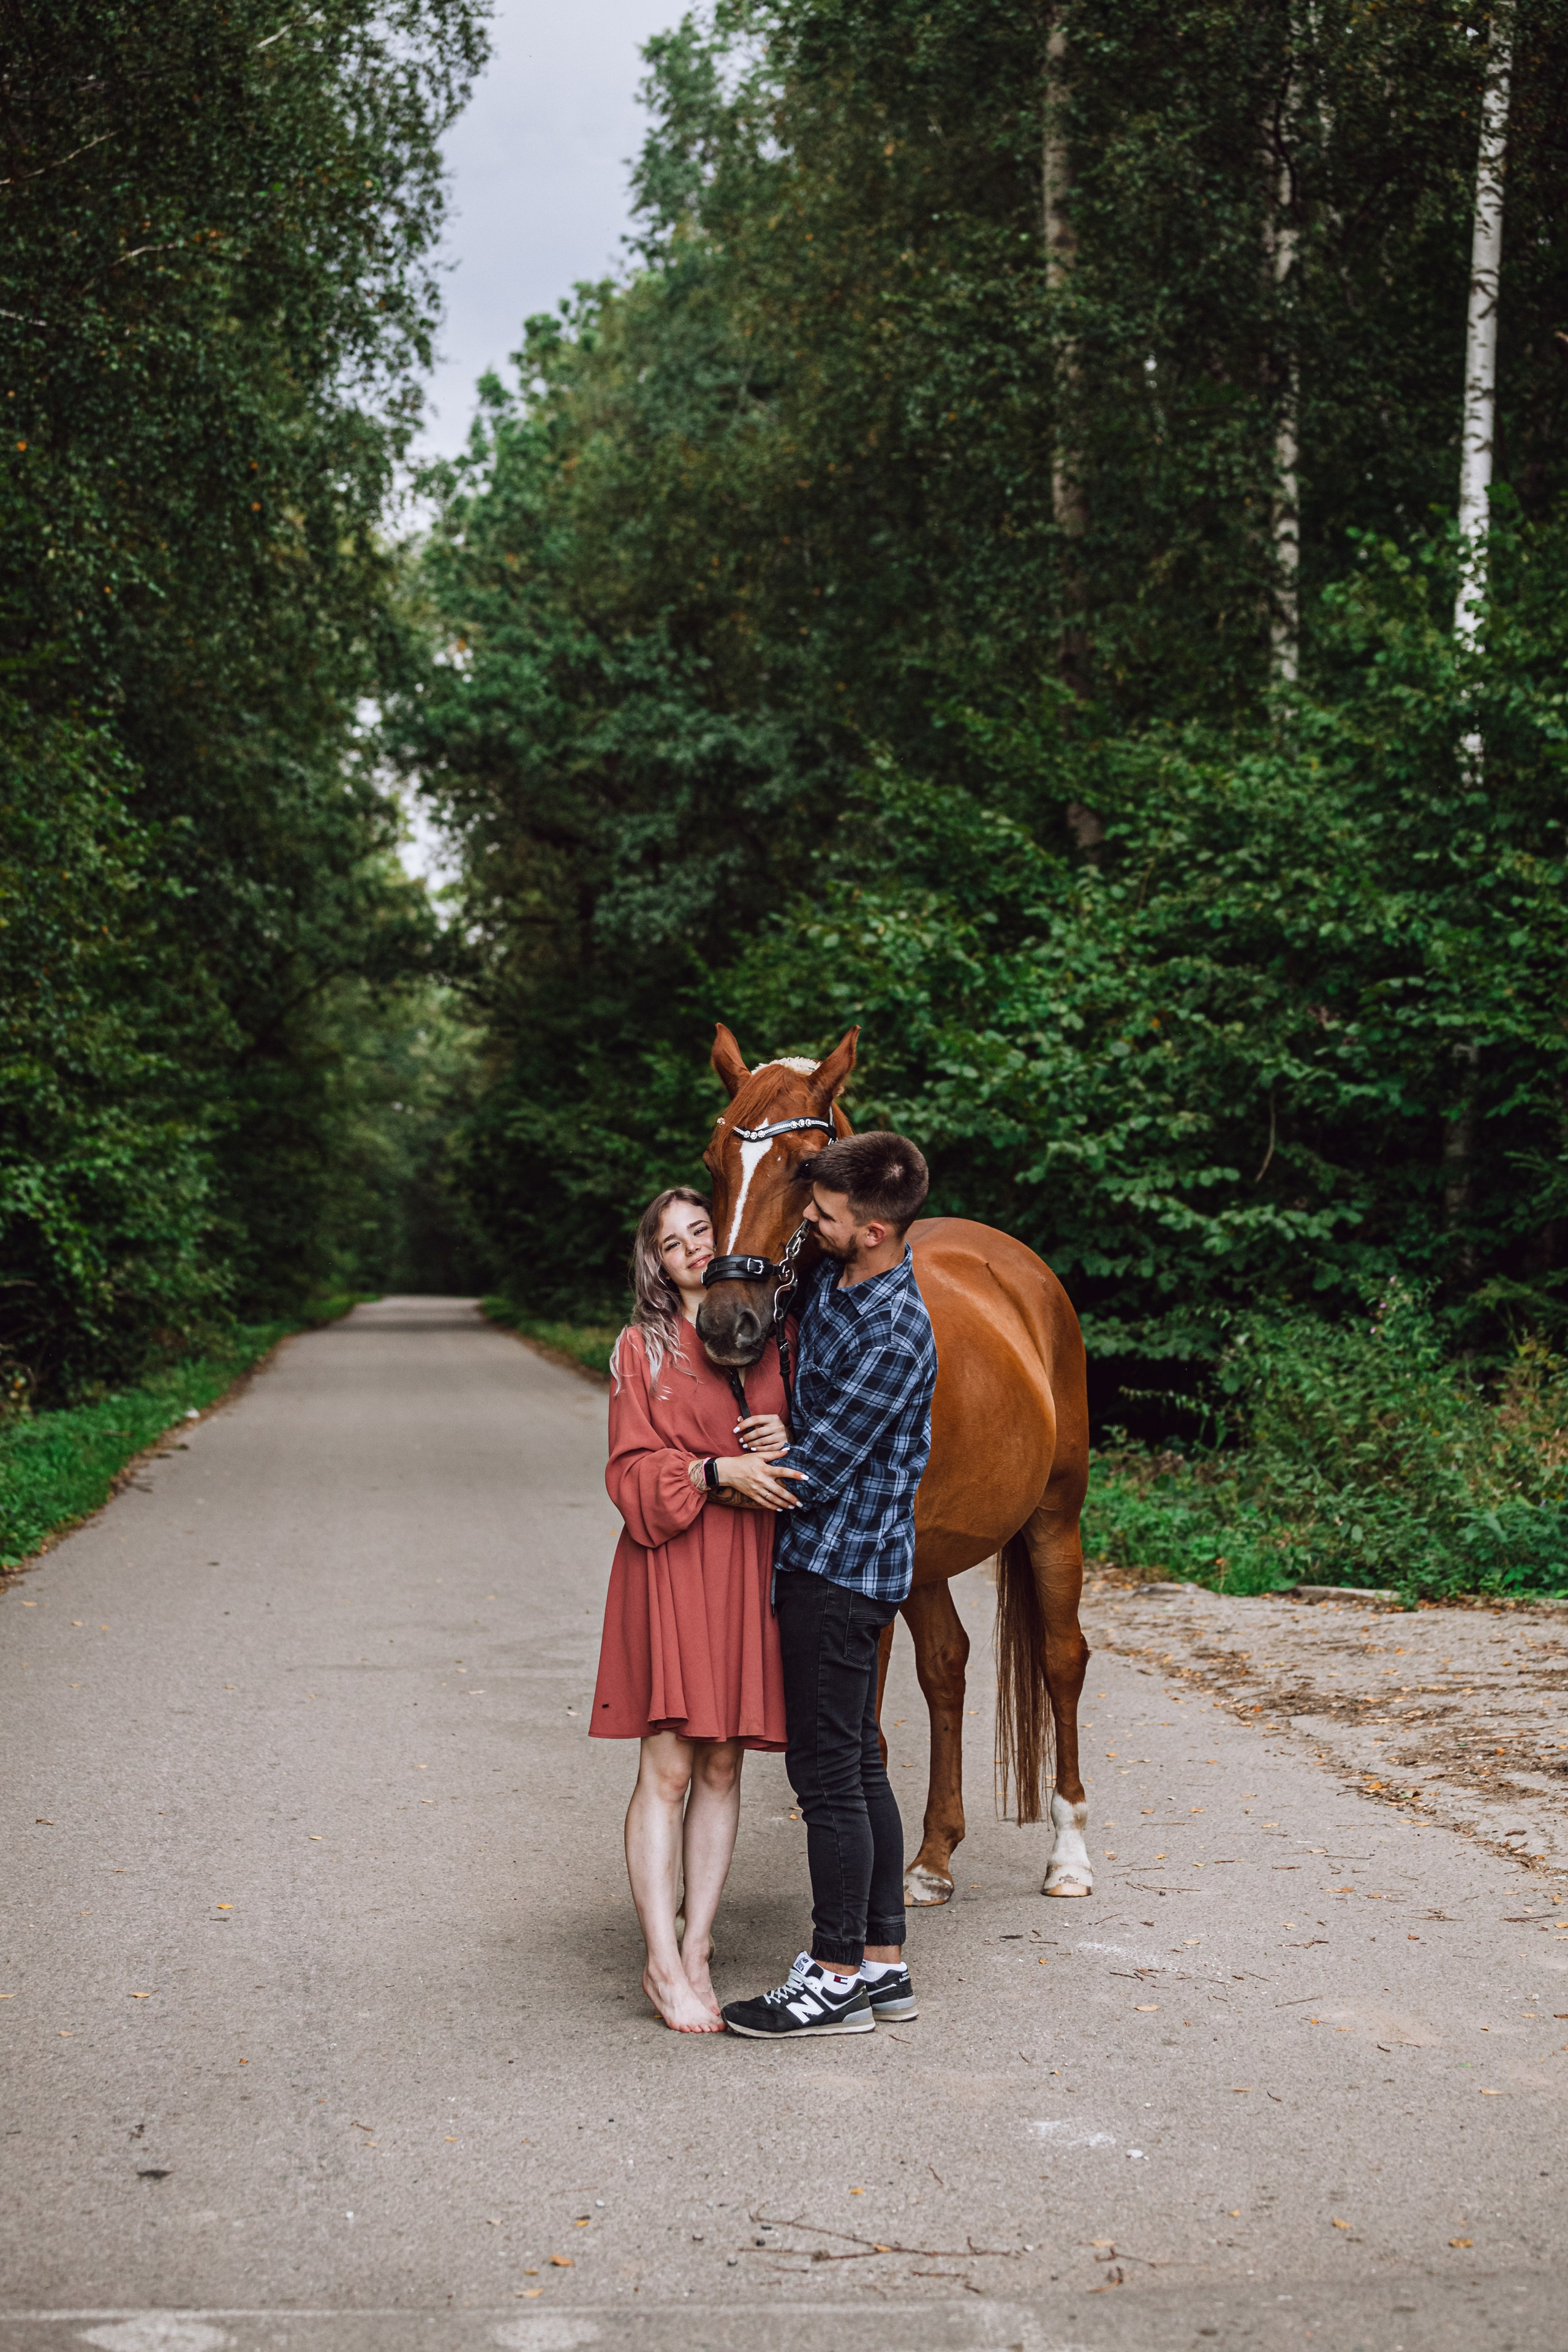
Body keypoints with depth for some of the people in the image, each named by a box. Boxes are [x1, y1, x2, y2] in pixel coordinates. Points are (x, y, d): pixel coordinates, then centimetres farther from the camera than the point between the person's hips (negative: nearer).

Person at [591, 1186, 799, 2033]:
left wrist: (789, 1443, -5)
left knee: (723, 1767, 6)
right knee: (667, 1769, -6)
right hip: (670, 1563, -4)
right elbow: (630, 1472, -4)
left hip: (751, 1569, 4)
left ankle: (696, 1950, 14)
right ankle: (663, 1966, 0)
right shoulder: (642, 1348, 2)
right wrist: (716, 1472, -18)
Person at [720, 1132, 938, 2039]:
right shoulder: (831, 1276, 4)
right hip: (827, 1559, 10)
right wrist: (781, 1439, 1)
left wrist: (776, 1455, -2)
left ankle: (840, 1980, 9)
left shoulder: (893, 1337, -24)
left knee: (828, 1773, -1)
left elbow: (816, 1470, -21)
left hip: (839, 1567, -10)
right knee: (859, 1768, 14)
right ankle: (884, 1964, 24)